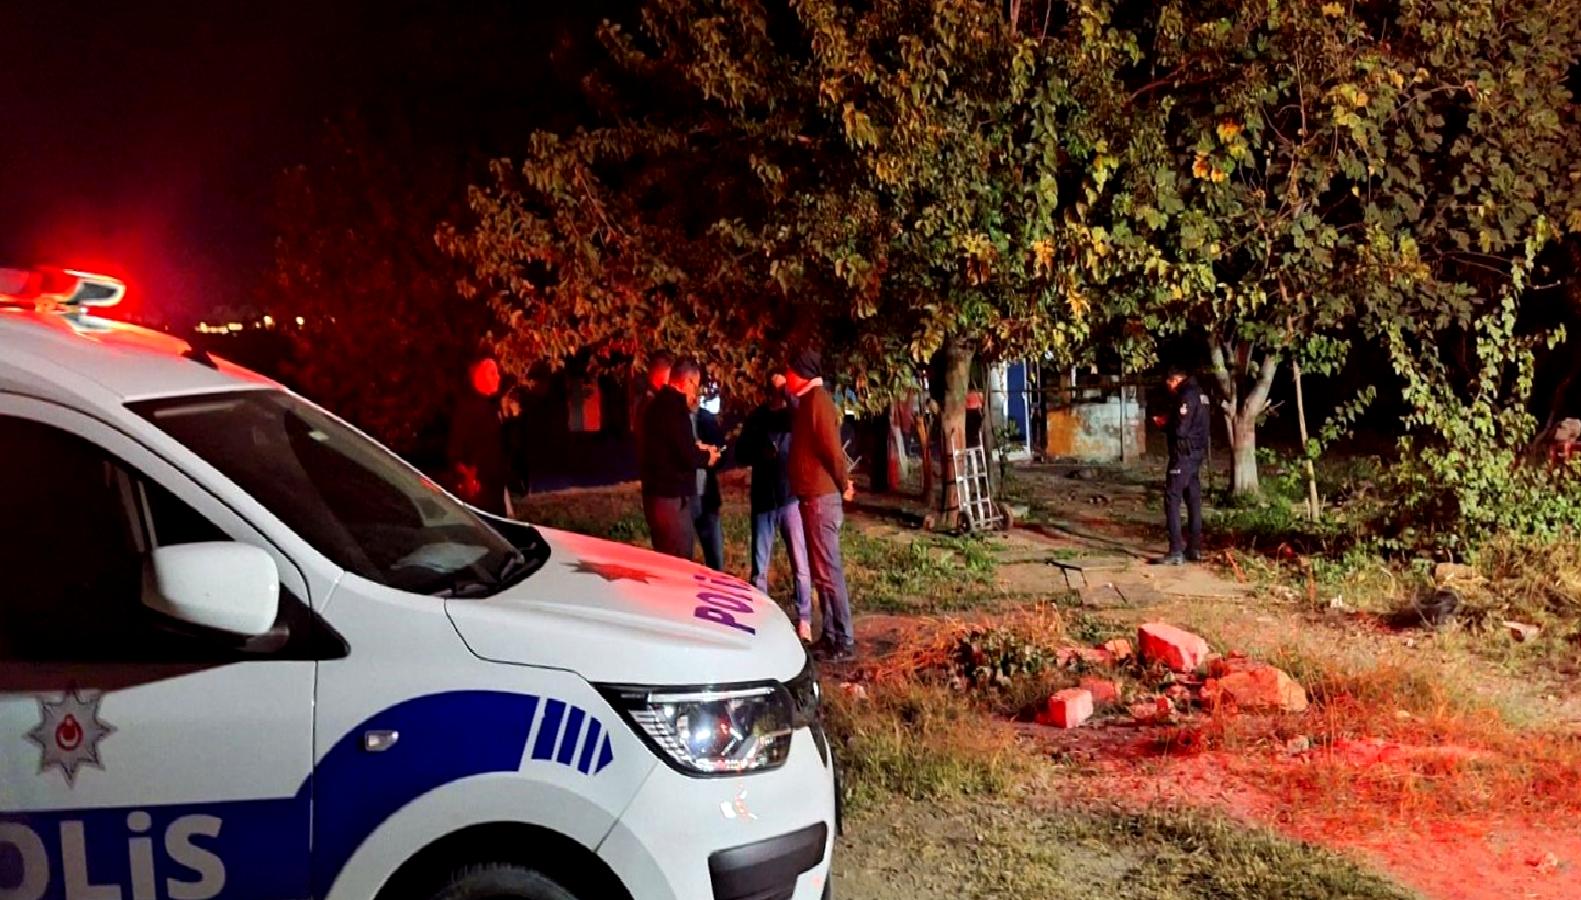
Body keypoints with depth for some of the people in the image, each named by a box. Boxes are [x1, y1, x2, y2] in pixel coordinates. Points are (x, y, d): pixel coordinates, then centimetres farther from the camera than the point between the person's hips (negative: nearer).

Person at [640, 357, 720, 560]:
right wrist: (706, 456, -1)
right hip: (672, 497, -10)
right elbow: (688, 457, -20)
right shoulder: (675, 406, -17)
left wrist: (696, 448, 15)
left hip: (659, 493, 10)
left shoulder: (658, 404, 14)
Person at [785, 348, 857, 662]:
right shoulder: (809, 400, 17)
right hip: (814, 495, 10)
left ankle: (844, 641, -5)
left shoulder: (817, 399, -14)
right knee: (822, 569, 12)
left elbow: (832, 447, -19)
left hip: (821, 497, -10)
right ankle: (829, 636, 18)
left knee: (828, 570, -8)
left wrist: (844, 485, -9)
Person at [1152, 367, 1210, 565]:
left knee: (1172, 500, -9)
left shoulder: (1186, 396, -16)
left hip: (1184, 454, -10)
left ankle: (1176, 552, -12)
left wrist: (1163, 424, -3)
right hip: (1196, 453, 10)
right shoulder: (1199, 393, 15)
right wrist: (1169, 422, 11)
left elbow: (1180, 430, -21)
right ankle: (1194, 549, 16)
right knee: (1193, 500, 12)